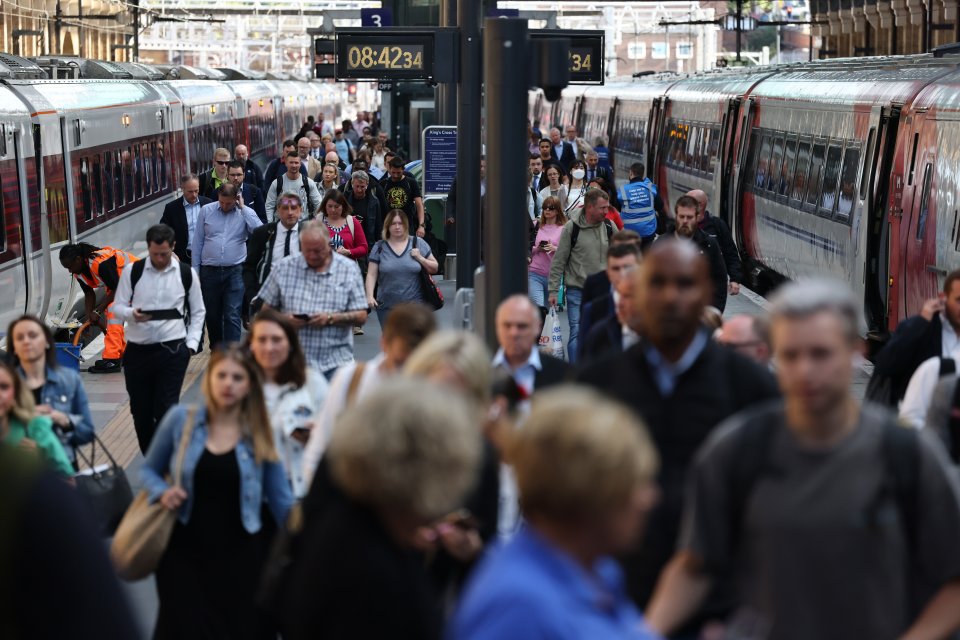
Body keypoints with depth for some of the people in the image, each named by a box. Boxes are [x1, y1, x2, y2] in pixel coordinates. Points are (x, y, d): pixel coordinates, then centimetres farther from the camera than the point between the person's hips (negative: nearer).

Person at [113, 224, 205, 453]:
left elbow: (198, 312, 12)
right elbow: (118, 307, 4)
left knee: (166, 410, -8)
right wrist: (132, 314, -19)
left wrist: (191, 344, 2)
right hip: (137, 351, 2)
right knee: (140, 411, 9)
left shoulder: (186, 274, 3)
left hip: (173, 350, -2)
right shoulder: (132, 272, 1)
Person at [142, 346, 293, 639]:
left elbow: (281, 501, 0)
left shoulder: (260, 434, -1)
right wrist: (162, 492, -11)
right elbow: (149, 470, 10)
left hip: (240, 559, 0)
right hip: (185, 552, 0)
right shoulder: (180, 419, -2)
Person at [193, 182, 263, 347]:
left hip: (234, 271, -2)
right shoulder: (206, 210, 4)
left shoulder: (245, 212, 1)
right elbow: (198, 241, 8)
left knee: (232, 316, -9)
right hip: (210, 270, 2)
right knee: (212, 315, 13)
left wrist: (242, 208, -12)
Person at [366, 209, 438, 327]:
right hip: (387, 306, 1)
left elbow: (435, 268, 8)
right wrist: (370, 295, -13)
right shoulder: (379, 247, 4)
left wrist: (420, 258, -8)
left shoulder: (418, 243, 4)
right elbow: (371, 275, 0)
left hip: (414, 304, -1)